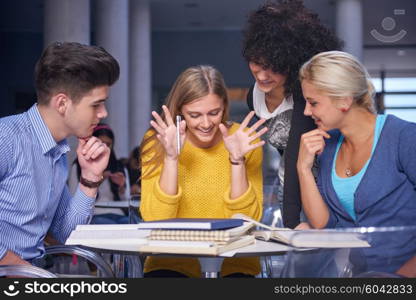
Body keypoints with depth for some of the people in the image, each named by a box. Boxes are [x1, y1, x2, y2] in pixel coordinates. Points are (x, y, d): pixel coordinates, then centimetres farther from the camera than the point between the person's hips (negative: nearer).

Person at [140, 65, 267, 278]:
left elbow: (248, 220, -7)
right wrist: (171, 158, -21)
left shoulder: (245, 140, -3)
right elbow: (155, 220, -11)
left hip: (232, 262, 1)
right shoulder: (157, 142, -3)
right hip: (173, 261, -1)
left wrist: (237, 160, -18)